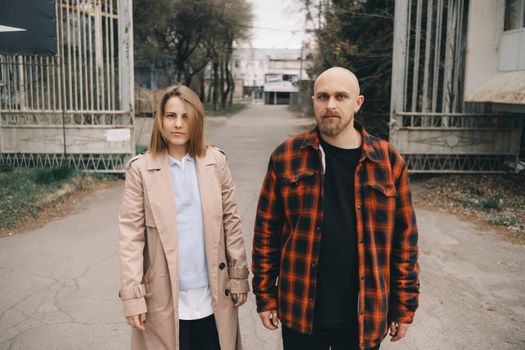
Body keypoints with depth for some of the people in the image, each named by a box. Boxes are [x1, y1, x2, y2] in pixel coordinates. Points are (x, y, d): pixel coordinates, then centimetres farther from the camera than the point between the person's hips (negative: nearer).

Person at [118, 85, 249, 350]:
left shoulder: (216, 162, 0)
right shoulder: (141, 168, -5)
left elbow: (231, 221, 3)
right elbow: (131, 234, -6)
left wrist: (239, 277, 3)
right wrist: (132, 295, -9)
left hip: (213, 297, 2)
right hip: (164, 298, -1)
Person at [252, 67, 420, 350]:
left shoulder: (388, 161, -4)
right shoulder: (286, 157, -4)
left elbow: (405, 238, 1)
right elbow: (267, 229, 0)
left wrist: (404, 307, 2)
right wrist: (265, 297, 0)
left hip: (365, 318, 1)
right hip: (301, 314, 0)